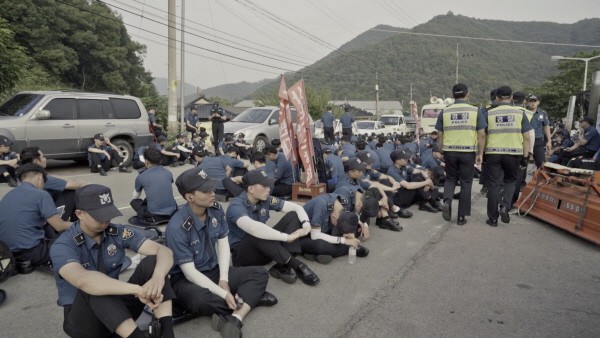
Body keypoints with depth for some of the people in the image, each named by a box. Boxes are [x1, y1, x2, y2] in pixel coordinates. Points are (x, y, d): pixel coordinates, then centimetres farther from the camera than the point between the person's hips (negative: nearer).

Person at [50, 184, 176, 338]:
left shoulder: (118, 233, -7)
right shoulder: (63, 246, -18)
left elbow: (163, 251, -15)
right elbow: (82, 280, -40)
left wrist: (158, 277, -38)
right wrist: (138, 289, -48)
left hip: (118, 307, 4)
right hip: (83, 319, -4)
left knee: (153, 261, -21)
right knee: (92, 287, -37)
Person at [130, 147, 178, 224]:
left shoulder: (141, 177, -2)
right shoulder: (168, 173, 6)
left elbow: (135, 196, 17)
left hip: (155, 216, -5)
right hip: (172, 213, 5)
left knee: (134, 202, 23)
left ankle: (148, 219, 5)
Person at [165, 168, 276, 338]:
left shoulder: (216, 210, -7)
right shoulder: (177, 227, -25)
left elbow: (223, 245, 1)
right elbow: (189, 272, -24)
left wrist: (223, 280, -13)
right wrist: (224, 294, -26)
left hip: (214, 271, 6)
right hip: (185, 279, -6)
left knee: (260, 273, -10)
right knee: (200, 300, -40)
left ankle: (235, 318, -30)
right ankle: (251, 297, -15)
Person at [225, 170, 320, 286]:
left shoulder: (265, 200, -4)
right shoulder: (236, 206, -24)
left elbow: (296, 207, -1)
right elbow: (253, 228, -44)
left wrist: (306, 224, -23)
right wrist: (287, 237, -42)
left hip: (264, 250, 7)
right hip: (242, 252, -7)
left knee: (293, 216, -8)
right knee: (258, 234, -39)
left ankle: (282, 266, -23)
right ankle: (296, 265, -27)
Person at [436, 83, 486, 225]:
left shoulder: (444, 112, 2)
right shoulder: (475, 111, -1)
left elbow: (440, 135, 5)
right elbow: (481, 135, -4)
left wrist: (442, 151, 16)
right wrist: (480, 154, 3)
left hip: (450, 151, 1)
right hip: (468, 152, -1)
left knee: (450, 179, 20)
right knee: (466, 183, 9)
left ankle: (447, 201, -6)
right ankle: (461, 216, 12)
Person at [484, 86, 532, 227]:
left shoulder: (489, 114, 2)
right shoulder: (520, 113, 2)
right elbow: (526, 137, 1)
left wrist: (482, 153, 17)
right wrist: (525, 156, 7)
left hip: (493, 153, 0)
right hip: (514, 153, 0)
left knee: (494, 185, 7)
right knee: (510, 181, 21)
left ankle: (492, 218, 11)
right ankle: (505, 206, -1)